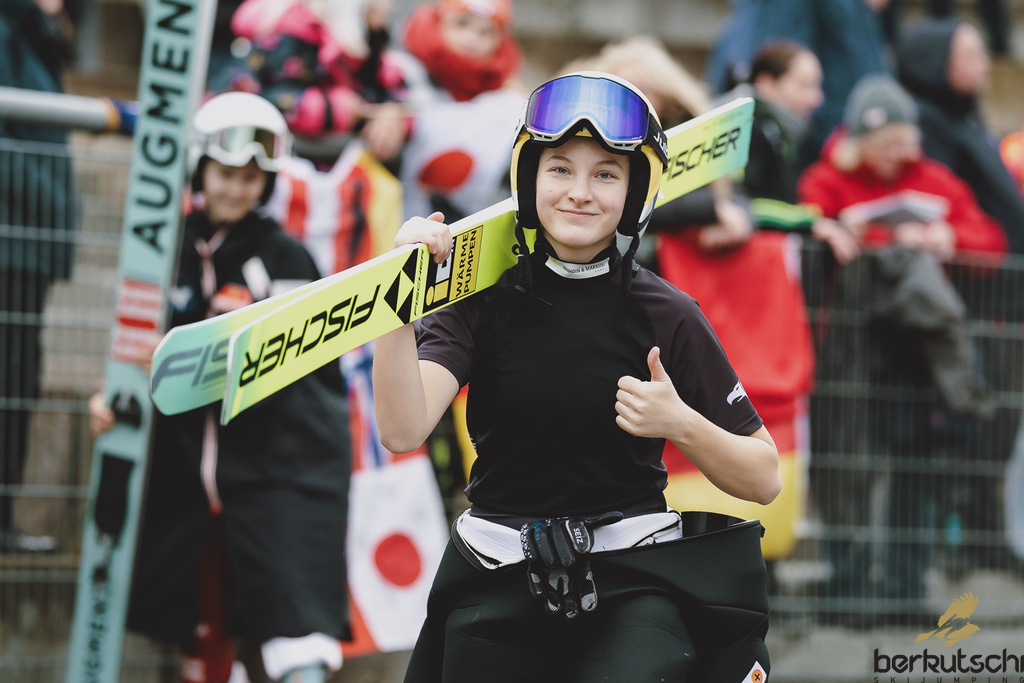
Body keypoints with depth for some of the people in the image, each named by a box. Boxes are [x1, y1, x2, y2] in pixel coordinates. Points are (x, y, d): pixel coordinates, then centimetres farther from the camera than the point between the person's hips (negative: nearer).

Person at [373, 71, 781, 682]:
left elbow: (764, 481, 2)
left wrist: (680, 424, -16)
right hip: (498, 586, 2)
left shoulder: (665, 316, -2)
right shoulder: (485, 298, -1)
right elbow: (404, 430, -17)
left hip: (635, 583, -1)